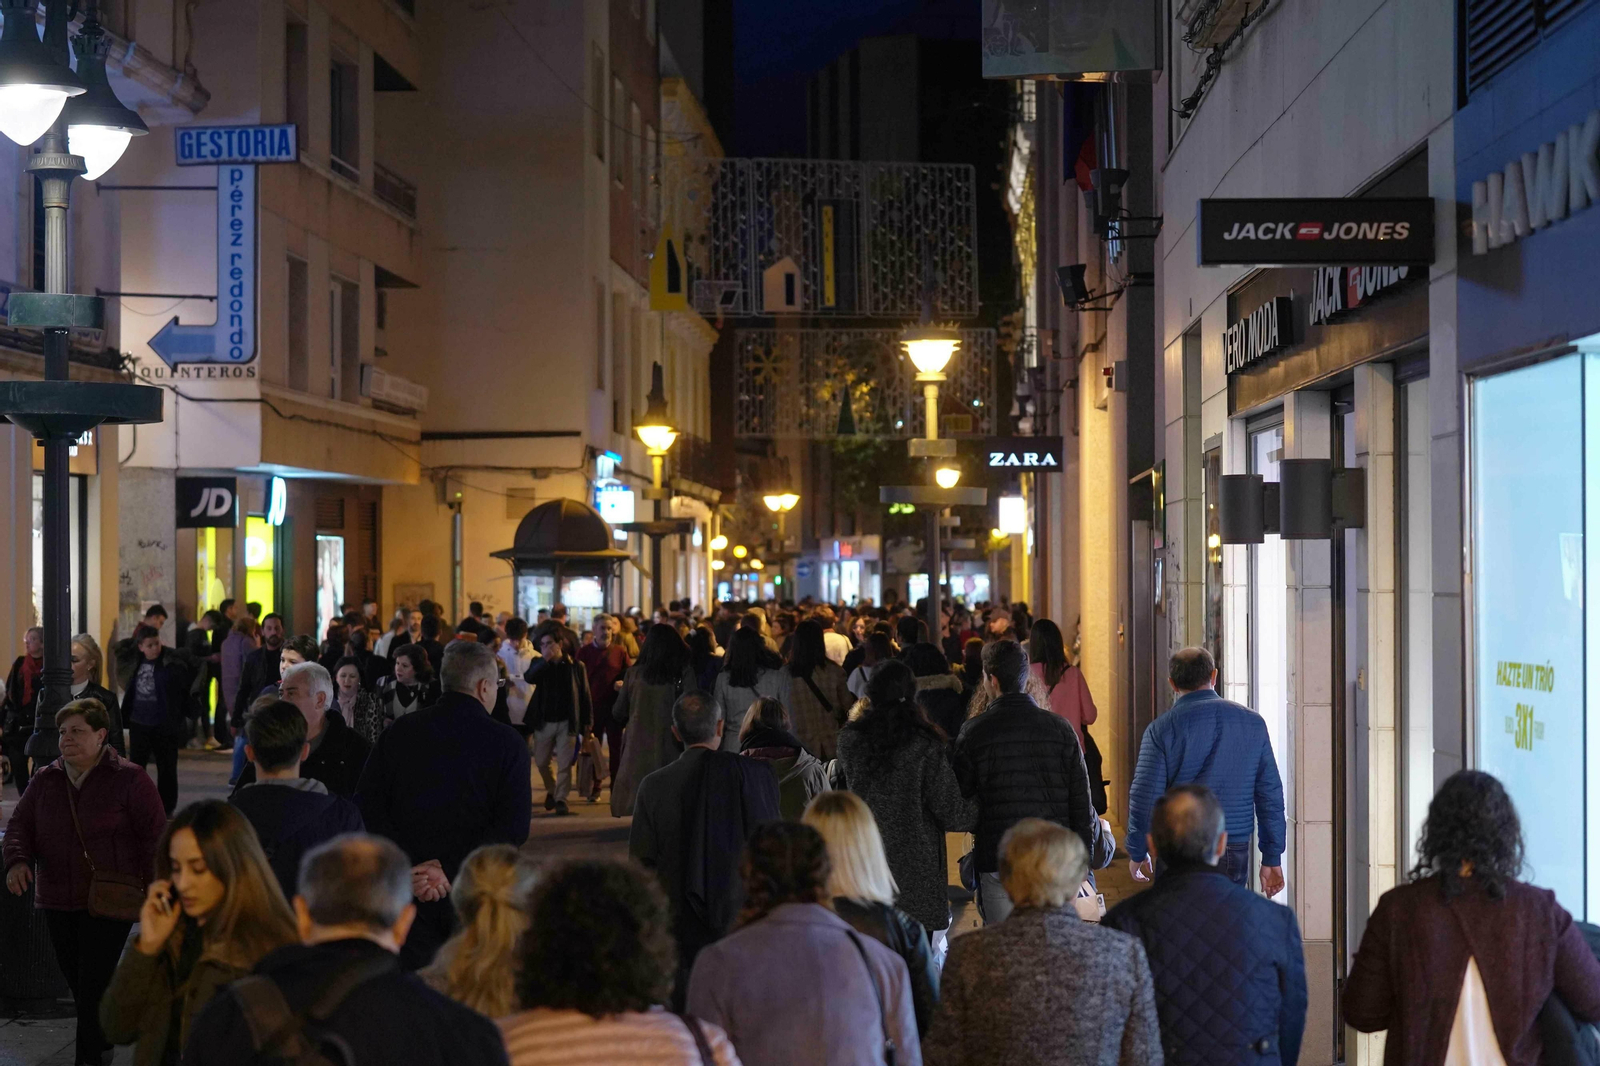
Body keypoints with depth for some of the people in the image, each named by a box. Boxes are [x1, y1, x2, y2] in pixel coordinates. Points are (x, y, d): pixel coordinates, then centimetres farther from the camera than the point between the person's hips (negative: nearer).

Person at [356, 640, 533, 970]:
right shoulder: (507, 743, -4)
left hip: (409, 892, 2)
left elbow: (367, 807, -6)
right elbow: (513, 827, -14)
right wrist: (452, 872, -15)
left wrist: (406, 867, -11)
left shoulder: (398, 733, 3)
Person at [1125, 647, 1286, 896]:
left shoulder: (1161, 729, -5)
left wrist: (1136, 854, 7)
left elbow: (1145, 798, -6)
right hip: (1235, 854, 3)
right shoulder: (1253, 723, 4)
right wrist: (1272, 858, 11)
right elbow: (1270, 794, 5)